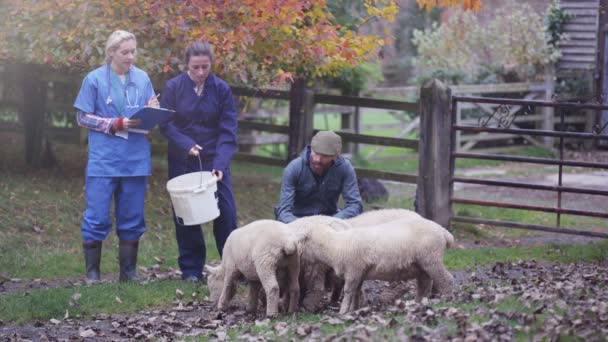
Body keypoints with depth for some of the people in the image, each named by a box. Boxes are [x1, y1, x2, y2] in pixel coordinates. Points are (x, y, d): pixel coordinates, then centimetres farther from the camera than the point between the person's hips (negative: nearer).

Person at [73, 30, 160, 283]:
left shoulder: (142, 78, 8)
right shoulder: (95, 79, -2)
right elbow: (83, 118, -1)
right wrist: (116, 124, -12)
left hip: (136, 158, 3)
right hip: (104, 159, -3)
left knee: (132, 219, 8)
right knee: (97, 217, -5)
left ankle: (129, 272, 16)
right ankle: (92, 272, 5)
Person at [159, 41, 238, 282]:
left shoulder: (221, 89, -6)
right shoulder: (173, 87, -6)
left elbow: (228, 130, -8)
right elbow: (165, 124, -4)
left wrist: (220, 164, -20)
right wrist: (187, 145, -20)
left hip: (214, 159, 0)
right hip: (182, 160, 0)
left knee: (225, 212, -4)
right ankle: (191, 269, 15)